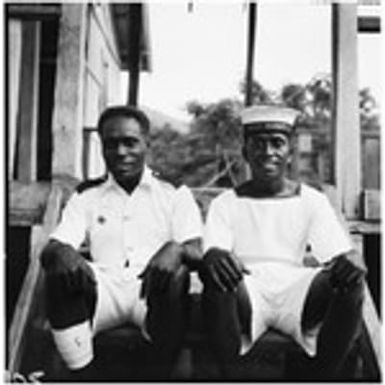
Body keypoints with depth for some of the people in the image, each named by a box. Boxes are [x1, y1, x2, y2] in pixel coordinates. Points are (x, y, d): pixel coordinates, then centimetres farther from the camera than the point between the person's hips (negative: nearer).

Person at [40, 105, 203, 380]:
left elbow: (197, 252, -2)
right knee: (60, 275, -28)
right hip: (104, 290, 2)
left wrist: (177, 250, -28)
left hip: (155, 289, -1)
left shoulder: (175, 194, 10)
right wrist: (63, 253, -24)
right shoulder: (86, 195, 16)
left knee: (176, 275, -34)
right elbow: (52, 248, 4)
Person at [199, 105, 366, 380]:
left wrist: (350, 263, -23)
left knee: (350, 280, -27)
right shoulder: (225, 204, 11)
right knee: (217, 276, -34)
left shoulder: (312, 201, 14)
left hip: (295, 293, 1)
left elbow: (342, 252, 3)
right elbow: (211, 250, -3)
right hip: (245, 296, -1)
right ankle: (230, 377, -20)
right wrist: (213, 256, -30)